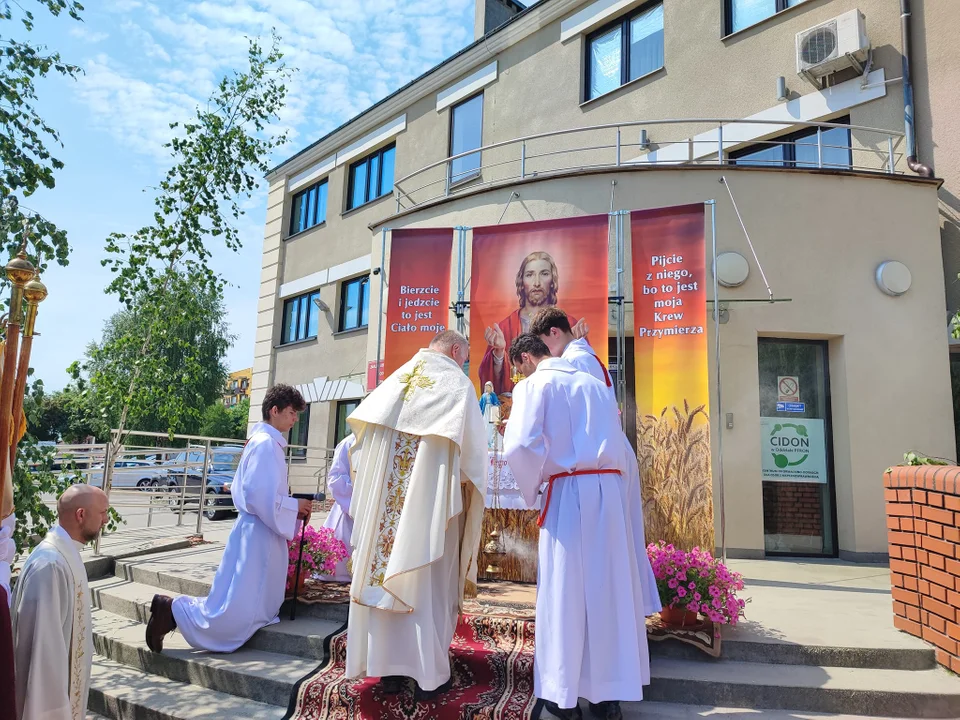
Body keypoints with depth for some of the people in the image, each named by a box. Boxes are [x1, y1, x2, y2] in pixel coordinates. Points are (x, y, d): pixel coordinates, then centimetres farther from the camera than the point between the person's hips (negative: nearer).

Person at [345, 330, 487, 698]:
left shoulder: (395, 380, 13)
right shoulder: (457, 384, -3)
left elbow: (365, 431, 13)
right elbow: (471, 449, -7)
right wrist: (466, 485, 10)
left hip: (384, 497, 5)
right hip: (432, 497, -4)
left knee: (387, 575, 9)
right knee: (429, 582, 3)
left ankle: (388, 667, 16)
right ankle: (428, 673, 8)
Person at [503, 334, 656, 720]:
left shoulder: (533, 386, -1)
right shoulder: (596, 384, 18)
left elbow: (520, 445, -16)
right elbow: (624, 450, 18)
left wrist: (532, 488, 0)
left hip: (569, 492, -5)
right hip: (611, 490, 5)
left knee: (565, 590, 5)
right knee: (610, 588, 11)